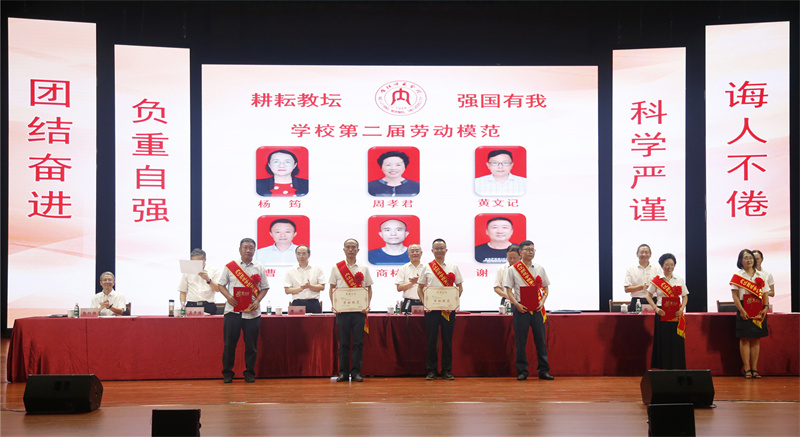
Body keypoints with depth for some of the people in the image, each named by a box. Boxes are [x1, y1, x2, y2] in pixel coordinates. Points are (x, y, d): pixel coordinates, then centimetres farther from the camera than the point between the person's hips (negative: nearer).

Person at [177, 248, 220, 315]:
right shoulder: (187, 272, 17)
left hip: (208, 307, -1)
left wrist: (208, 279, -14)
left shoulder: (213, 271, 11)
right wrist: (182, 304, 0)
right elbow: (182, 291, 16)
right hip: (191, 305, 1)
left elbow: (217, 289, 1)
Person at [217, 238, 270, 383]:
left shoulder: (259, 268, 8)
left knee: (251, 344, 2)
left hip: (252, 311, 1)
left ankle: (249, 373, 13)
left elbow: (264, 288, 10)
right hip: (233, 310, -1)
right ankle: (227, 373, 11)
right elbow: (221, 285, 8)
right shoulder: (230, 266, 5)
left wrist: (257, 301, -7)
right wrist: (228, 297, -10)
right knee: (229, 343, 0)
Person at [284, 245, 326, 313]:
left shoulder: (317, 269, 11)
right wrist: (301, 288, -12)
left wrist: (310, 286, -13)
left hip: (313, 304, 0)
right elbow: (287, 290, 2)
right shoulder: (290, 271, 10)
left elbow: (322, 287, 4)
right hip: (297, 304, 0)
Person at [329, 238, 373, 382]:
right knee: (343, 342, 1)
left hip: (359, 310, 1)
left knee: (358, 342, -1)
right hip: (342, 310, 0)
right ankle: (343, 372, 7)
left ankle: (356, 372, 4)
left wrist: (367, 305, -3)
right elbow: (332, 288, 8)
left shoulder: (364, 268, 10)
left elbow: (369, 289, 11)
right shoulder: (337, 268, 7)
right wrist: (334, 305, -5)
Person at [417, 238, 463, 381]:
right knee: (431, 339, 0)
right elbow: (420, 288, 11)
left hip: (448, 308, 0)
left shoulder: (453, 267, 8)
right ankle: (431, 370, 8)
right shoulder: (427, 268, 7)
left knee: (447, 339, 2)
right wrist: (424, 303, -3)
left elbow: (460, 287, 11)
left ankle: (447, 371, 9)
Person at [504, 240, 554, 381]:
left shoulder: (539, 269, 10)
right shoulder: (513, 270, 3)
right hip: (521, 309, -2)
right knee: (520, 342, 0)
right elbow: (509, 290, 1)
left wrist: (542, 301, -4)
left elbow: (545, 288, 14)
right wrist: (516, 304, -14)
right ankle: (522, 371, 8)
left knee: (540, 340, 3)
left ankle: (543, 371, 9)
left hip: (537, 309, 2)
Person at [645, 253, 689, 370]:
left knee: (676, 341, 0)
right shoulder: (657, 280, 2)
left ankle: (674, 366, 6)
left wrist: (682, 309, -6)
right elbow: (649, 296, 4)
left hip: (676, 315, 2)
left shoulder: (679, 280, 9)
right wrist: (656, 308, -10)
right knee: (663, 341, -2)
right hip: (662, 313, -2)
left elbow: (685, 296, 11)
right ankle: (664, 366, 3)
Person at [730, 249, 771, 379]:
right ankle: (747, 369, 0)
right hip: (744, 312, -4)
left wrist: (766, 307, -5)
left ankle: (754, 368, 9)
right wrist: (741, 311, -15)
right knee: (745, 340, -4)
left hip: (758, 312, 4)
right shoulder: (737, 276, 1)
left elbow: (765, 294, 11)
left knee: (756, 340, 5)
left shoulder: (760, 276, 12)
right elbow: (735, 296, -5)